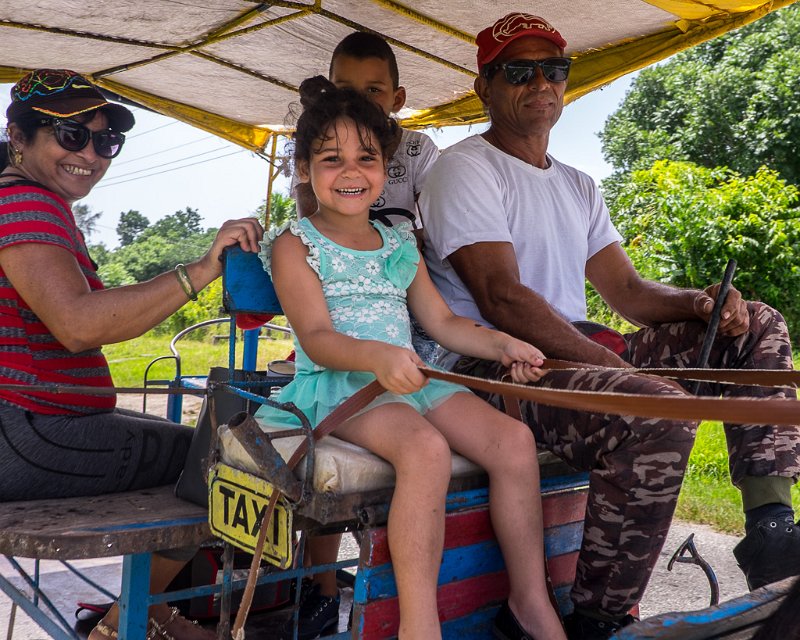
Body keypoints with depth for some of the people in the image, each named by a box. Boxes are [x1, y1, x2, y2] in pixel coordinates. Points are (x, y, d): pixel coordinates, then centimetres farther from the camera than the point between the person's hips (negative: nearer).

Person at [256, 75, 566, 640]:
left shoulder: (399, 242, 20)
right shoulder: (295, 245, 2)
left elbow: (442, 321, 18)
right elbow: (316, 337, -12)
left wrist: (501, 343, -1)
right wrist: (375, 356, -32)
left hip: (410, 379, 6)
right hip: (337, 383, -6)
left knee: (514, 439, -14)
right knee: (425, 449, -35)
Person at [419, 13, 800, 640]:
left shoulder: (578, 186, 21)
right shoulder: (466, 168, -4)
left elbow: (627, 289, 15)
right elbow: (501, 299, -18)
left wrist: (697, 303, -7)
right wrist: (614, 366, -25)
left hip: (575, 351, 9)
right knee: (660, 411, -33)